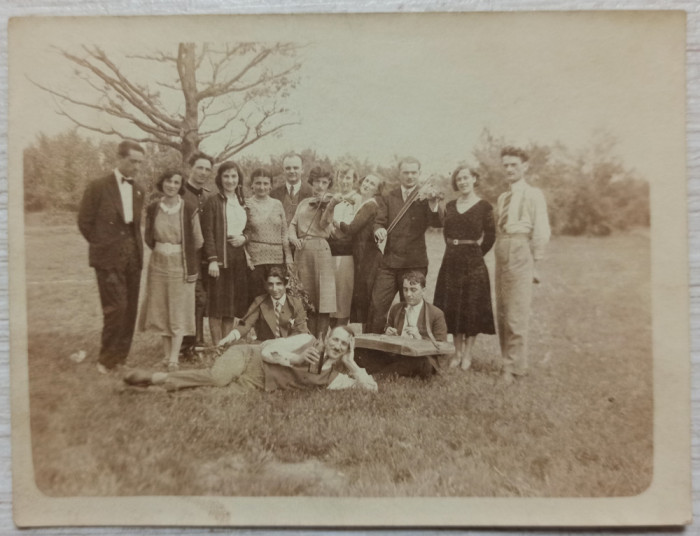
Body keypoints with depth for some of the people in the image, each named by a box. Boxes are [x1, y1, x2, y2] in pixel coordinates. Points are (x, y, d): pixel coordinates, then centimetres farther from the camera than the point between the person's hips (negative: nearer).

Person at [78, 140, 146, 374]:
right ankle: (106, 359, 8)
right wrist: (101, 245, 2)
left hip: (133, 258, 6)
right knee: (116, 307, -9)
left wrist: (136, 247, 10)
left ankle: (120, 358, 19)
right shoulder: (98, 187, -5)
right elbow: (84, 221, -1)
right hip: (109, 258, -5)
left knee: (130, 310, 7)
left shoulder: (138, 190, 12)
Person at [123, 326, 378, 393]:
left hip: (257, 384, 3)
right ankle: (154, 376, -11)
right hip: (249, 357, -3)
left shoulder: (333, 377, 3)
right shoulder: (307, 341, -7)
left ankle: (162, 380, -4)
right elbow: (267, 350, -9)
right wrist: (296, 359, -22)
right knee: (218, 377, -34)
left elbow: (371, 387, 0)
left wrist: (350, 363, -8)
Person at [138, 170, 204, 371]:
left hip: (181, 264, -4)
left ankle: (174, 356, 4)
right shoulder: (152, 209, 2)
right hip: (158, 264, 4)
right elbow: (148, 237, 13)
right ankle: (166, 353, 20)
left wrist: (182, 253, 5)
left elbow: (198, 242, -4)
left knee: (179, 309, 0)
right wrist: (160, 249, 7)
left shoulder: (189, 210, -9)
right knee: (160, 308, 8)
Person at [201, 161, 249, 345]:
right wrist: (212, 259, -16)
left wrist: (244, 238, -1)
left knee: (233, 305, 8)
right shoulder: (213, 201, -2)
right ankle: (217, 347, 7)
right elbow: (208, 232, -8)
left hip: (239, 258, 5)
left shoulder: (242, 202, 15)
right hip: (220, 257, -5)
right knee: (218, 304, -2)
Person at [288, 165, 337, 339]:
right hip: (301, 251, 4)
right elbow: (293, 224, 16)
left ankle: (321, 338, -3)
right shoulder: (303, 203, 19)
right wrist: (293, 237, -4)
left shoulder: (329, 202, 5)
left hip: (320, 248, -4)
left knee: (322, 296, -8)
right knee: (307, 297, 8)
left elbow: (323, 224, -11)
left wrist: (329, 206, -25)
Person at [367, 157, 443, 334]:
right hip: (389, 262, 1)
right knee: (377, 306, -3)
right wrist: (378, 230, -22)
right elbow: (379, 221, 2)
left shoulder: (424, 197, 4)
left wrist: (433, 201, -30)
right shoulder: (388, 198, 11)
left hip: (415, 264, -1)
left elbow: (437, 223, -11)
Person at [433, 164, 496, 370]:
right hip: (451, 261, 4)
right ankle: (458, 352, 20)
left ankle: (467, 354, 14)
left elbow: (490, 236, -1)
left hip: (473, 262, -4)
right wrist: (454, 249, 7)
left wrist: (476, 253, -1)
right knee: (452, 308, 7)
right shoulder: (450, 206, 10)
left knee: (472, 308, 2)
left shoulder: (483, 206, -3)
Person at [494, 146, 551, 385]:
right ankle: (509, 361, 23)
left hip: (520, 252, -7)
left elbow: (542, 231, -4)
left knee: (516, 314, -6)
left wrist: (535, 261, -6)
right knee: (502, 313, 10)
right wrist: (498, 255, 7)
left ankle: (514, 368, 3)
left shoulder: (533, 195, -1)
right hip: (502, 256, 7)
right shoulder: (502, 198, 19)